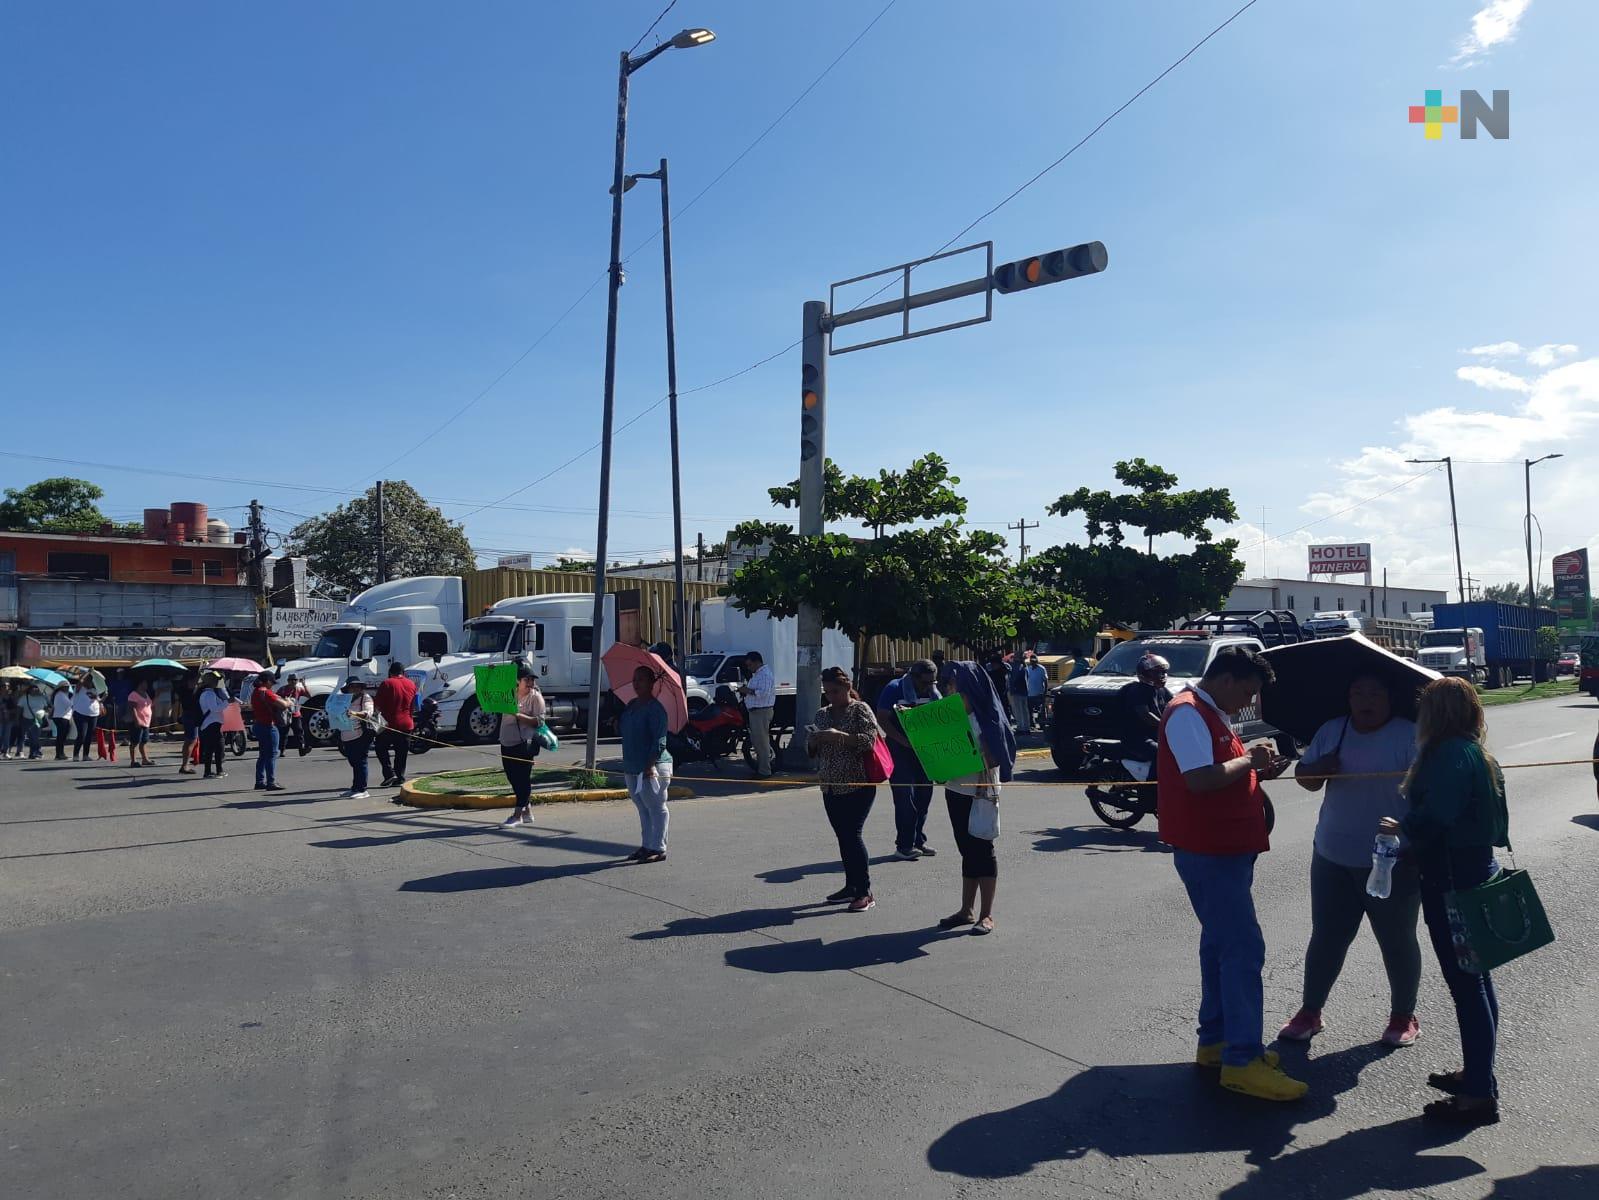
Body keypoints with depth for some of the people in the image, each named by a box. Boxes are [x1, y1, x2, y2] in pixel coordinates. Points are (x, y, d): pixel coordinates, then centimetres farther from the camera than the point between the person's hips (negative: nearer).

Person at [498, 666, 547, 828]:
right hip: (506, 743, 7)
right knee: (512, 777, 12)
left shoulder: (536, 697, -5)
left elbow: (539, 721, -12)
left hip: (524, 744, -7)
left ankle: (517, 815, 2)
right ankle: (528, 812, 24)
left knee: (522, 779, -2)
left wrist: (518, 715, -21)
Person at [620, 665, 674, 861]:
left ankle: (659, 849, 3)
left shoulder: (655, 708, -13)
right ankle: (646, 845, 24)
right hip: (632, 768, 9)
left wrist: (650, 765, -25)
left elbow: (659, 742, -19)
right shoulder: (631, 705, 13)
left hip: (652, 769, -9)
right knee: (643, 809, 16)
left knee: (656, 809, -1)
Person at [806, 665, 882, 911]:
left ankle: (865, 891, -4)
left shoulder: (860, 710, -3)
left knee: (852, 834, -10)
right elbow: (810, 750, 17)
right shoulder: (822, 714, 14)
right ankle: (851, 886, 19)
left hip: (857, 785, -6)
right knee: (843, 837, 9)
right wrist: (813, 740, -6)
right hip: (830, 787, 6)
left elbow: (869, 740, -16)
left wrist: (839, 736, -23)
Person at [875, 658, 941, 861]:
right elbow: (882, 719, -15)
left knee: (924, 795, 9)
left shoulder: (933, 692, 8)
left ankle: (919, 841, 21)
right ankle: (904, 846, -2)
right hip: (900, 751, -6)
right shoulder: (894, 688, -10)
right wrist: (904, 741, -23)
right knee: (905, 796, -8)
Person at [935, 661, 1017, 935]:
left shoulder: (986, 717, -13)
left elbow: (993, 758, -17)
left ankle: (986, 915, 9)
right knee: (967, 850, 14)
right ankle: (967, 910, 23)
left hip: (980, 791, -7)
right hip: (955, 789, 7)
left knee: (982, 849, 1)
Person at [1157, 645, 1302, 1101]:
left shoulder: (1211, 714, 16)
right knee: (1243, 949, -9)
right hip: (1209, 852, -11)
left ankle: (1216, 1041, 26)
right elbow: (1201, 779, -28)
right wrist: (1249, 759, -15)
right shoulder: (1188, 712, -17)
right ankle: (1242, 1061, -3)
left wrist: (1258, 770, 6)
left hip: (1225, 849, 11)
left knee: (1222, 945, 16)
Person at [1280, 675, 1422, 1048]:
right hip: (1332, 856, 4)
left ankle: (1403, 1016, 30)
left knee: (1397, 940, 11)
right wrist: (1320, 768, -13)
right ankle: (1310, 1012, 23)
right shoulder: (1331, 731, 6)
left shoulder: (1409, 735, -9)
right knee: (1326, 936, 11)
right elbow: (1305, 778, 10)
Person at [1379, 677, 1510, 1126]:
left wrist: (1401, 827, -11)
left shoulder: (1451, 754, -18)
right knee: (1474, 979, 18)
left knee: (1465, 983, -4)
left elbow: (1436, 815, -30)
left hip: (1451, 882, -10)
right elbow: (1496, 823, 20)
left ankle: (1479, 1094, 3)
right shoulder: (1479, 755, 13)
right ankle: (1477, 1073, 31)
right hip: (1477, 873, 10)